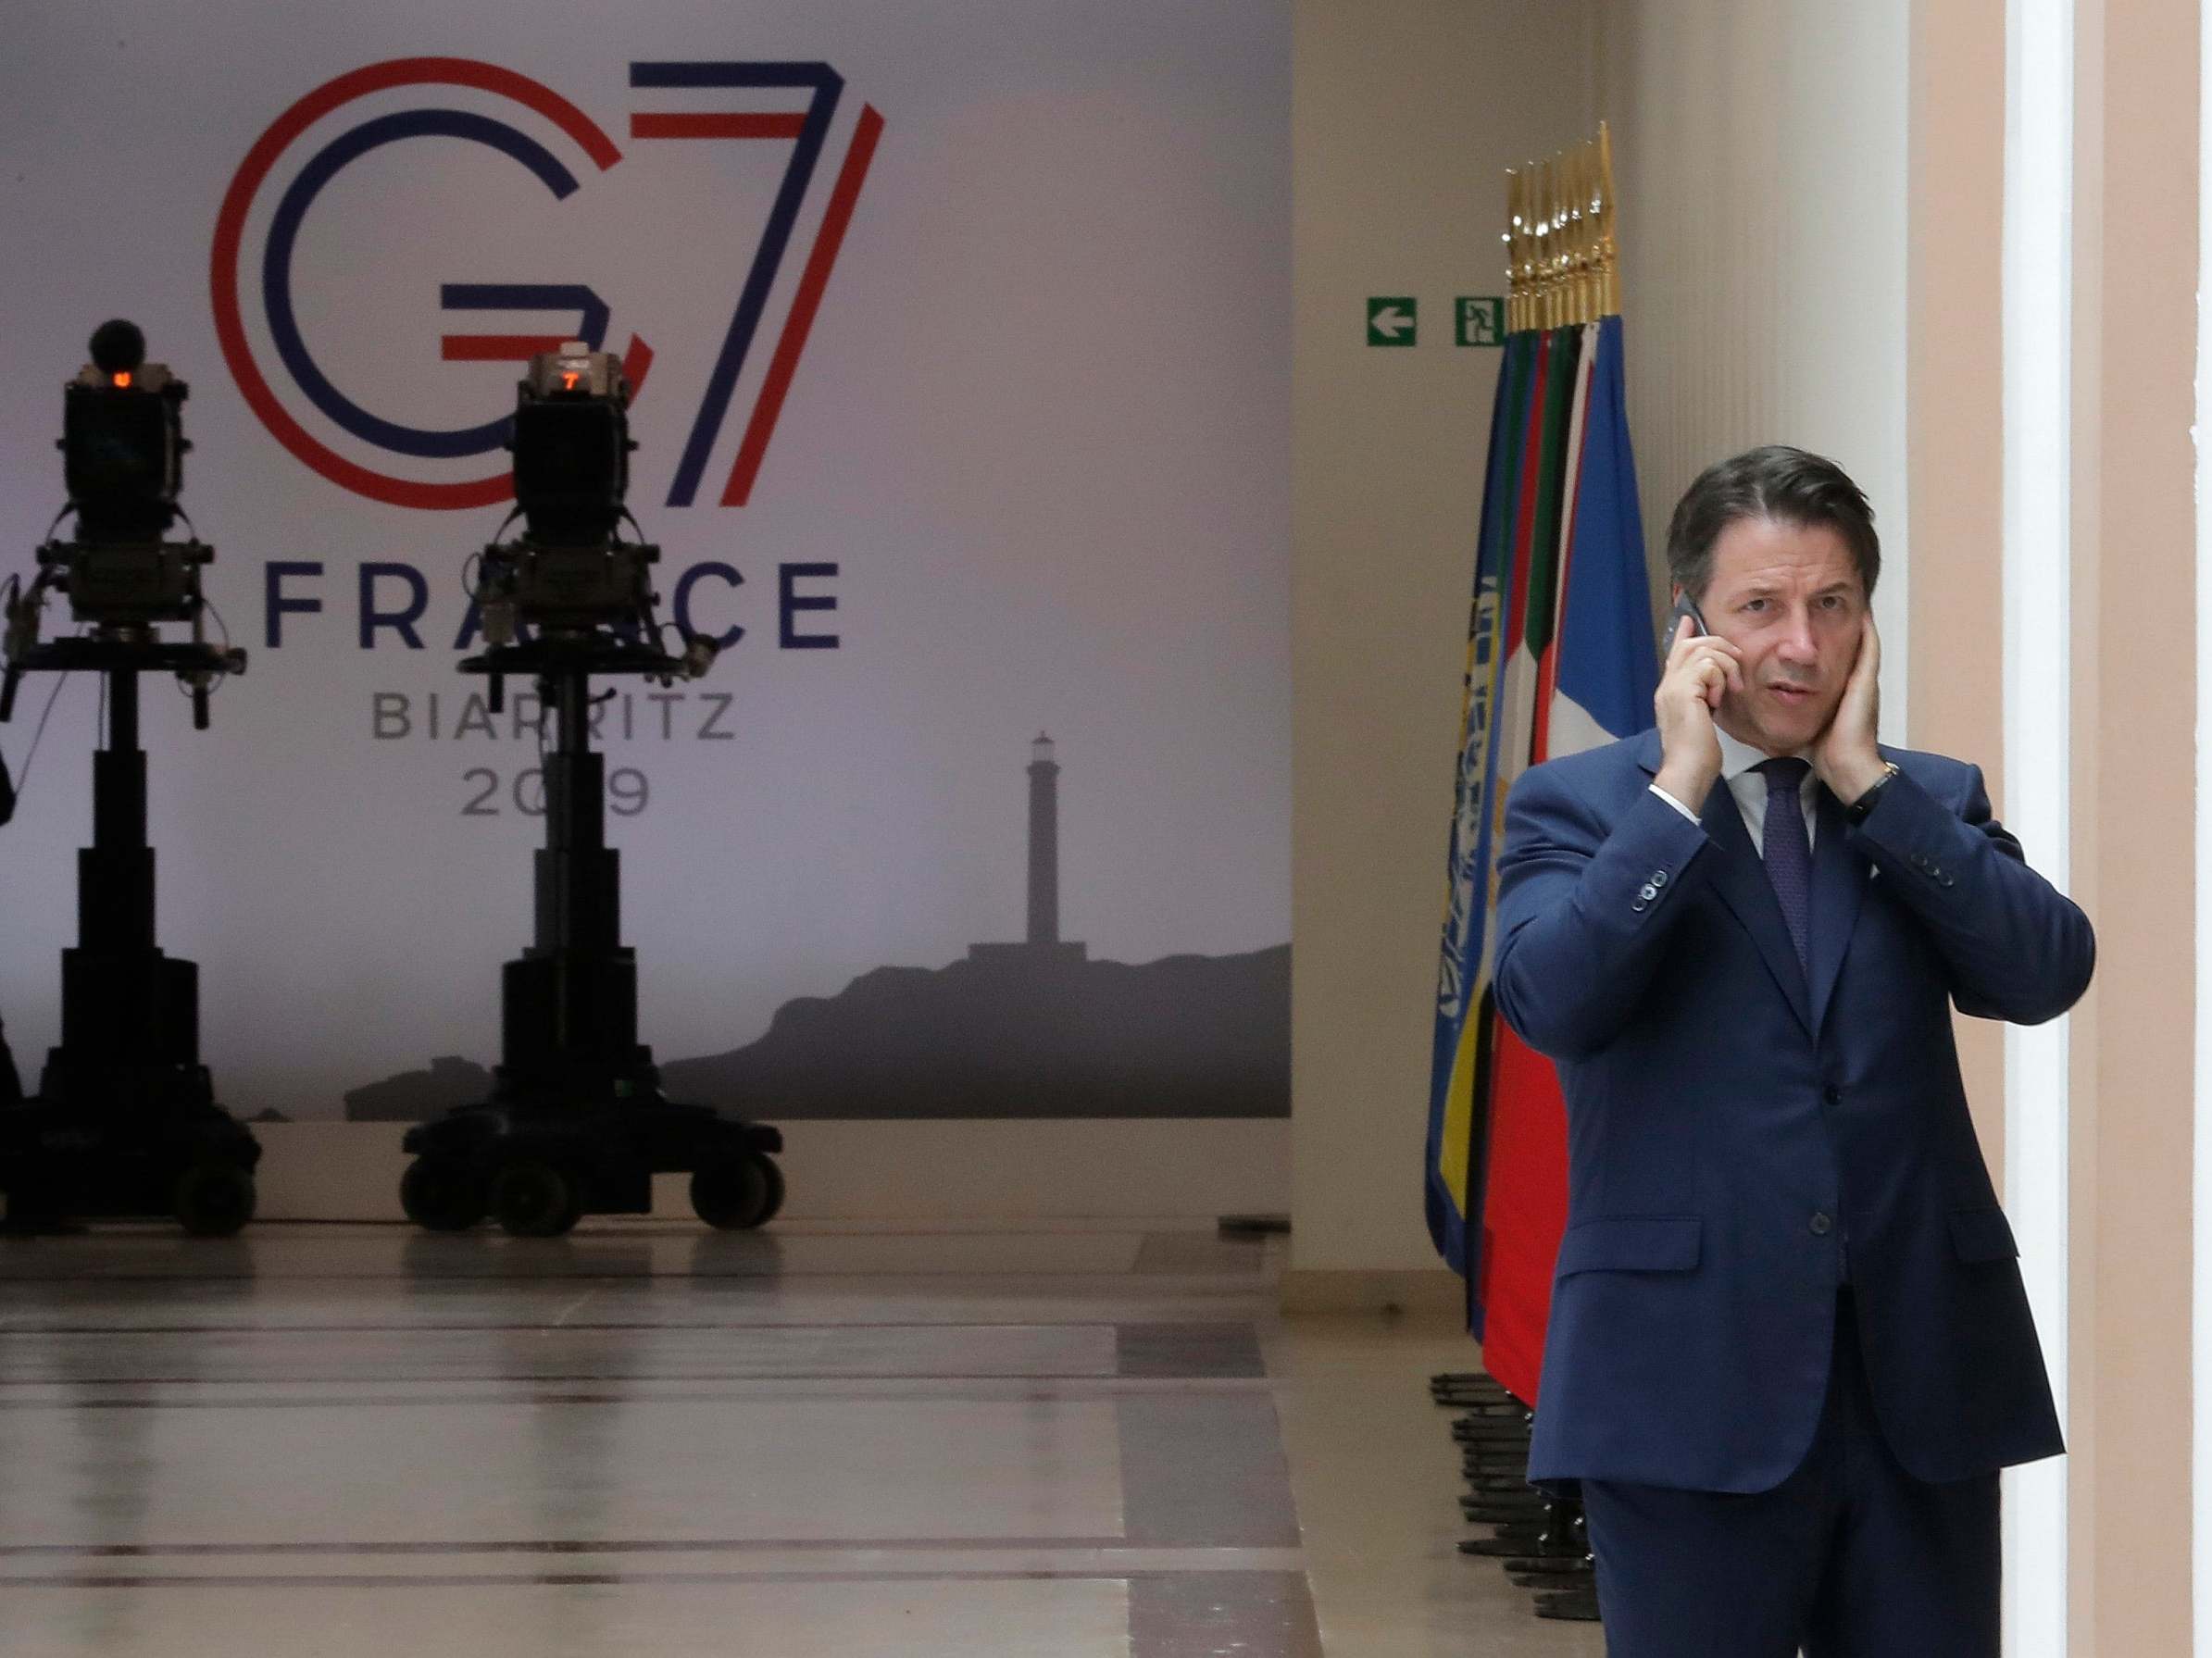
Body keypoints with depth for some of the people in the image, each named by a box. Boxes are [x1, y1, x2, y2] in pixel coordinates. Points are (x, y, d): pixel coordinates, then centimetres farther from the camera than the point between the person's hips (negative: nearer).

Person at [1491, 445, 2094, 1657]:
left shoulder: (1929, 803, 12)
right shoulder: (1580, 807, 3)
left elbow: (2048, 974, -5)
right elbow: (1551, 1001, -15)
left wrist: (1871, 781, -7)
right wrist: (1679, 788, -11)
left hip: (1921, 1376, 3)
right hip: (1693, 1381, -3)